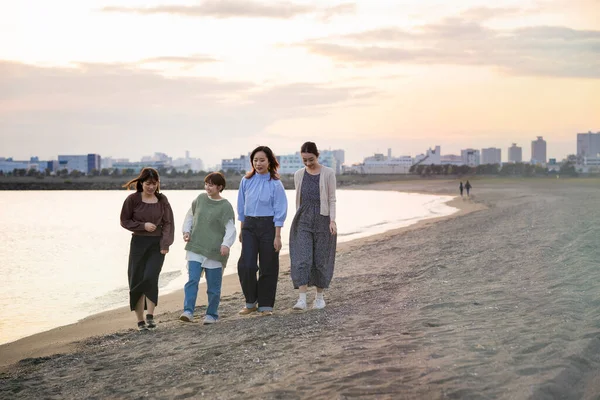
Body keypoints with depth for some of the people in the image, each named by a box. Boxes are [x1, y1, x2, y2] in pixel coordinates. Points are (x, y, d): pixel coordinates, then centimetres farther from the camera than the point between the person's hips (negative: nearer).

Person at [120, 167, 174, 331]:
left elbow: (168, 223, 2)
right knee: (137, 280, 1)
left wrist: (165, 243, -9)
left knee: (150, 277, -17)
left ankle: (150, 316, -9)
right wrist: (143, 226, -13)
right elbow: (124, 221, 1)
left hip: (157, 244, 0)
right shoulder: (132, 199, -3)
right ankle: (140, 320, 10)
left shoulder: (162, 200, 3)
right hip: (138, 243, 0)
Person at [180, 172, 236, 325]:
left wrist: (226, 244, -28)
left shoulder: (225, 206, -7)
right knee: (192, 280, -10)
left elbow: (230, 228, -12)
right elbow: (190, 215, 20)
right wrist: (186, 231, 4)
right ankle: (188, 311, -14)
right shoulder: (200, 199, 7)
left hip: (214, 251, -3)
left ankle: (212, 314, 18)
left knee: (213, 286, 5)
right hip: (195, 249, 3)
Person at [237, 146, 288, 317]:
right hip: (249, 225, 2)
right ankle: (251, 302, 8)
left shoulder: (275, 184, -5)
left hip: (268, 225, -2)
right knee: (246, 265, -9)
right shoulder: (246, 181, 5)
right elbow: (241, 207, 13)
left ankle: (265, 305, 13)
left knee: (268, 267, 2)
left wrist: (277, 236, -9)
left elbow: (279, 211, -6)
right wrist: (241, 230, 12)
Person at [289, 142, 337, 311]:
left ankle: (319, 296, 20)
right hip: (303, 221, 2)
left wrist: (332, 221, -11)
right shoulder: (299, 175, 9)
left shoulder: (328, 174, -1)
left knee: (321, 259, 4)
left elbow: (332, 199, -2)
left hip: (322, 220, -2)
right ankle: (302, 299, -17)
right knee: (302, 259, -11)